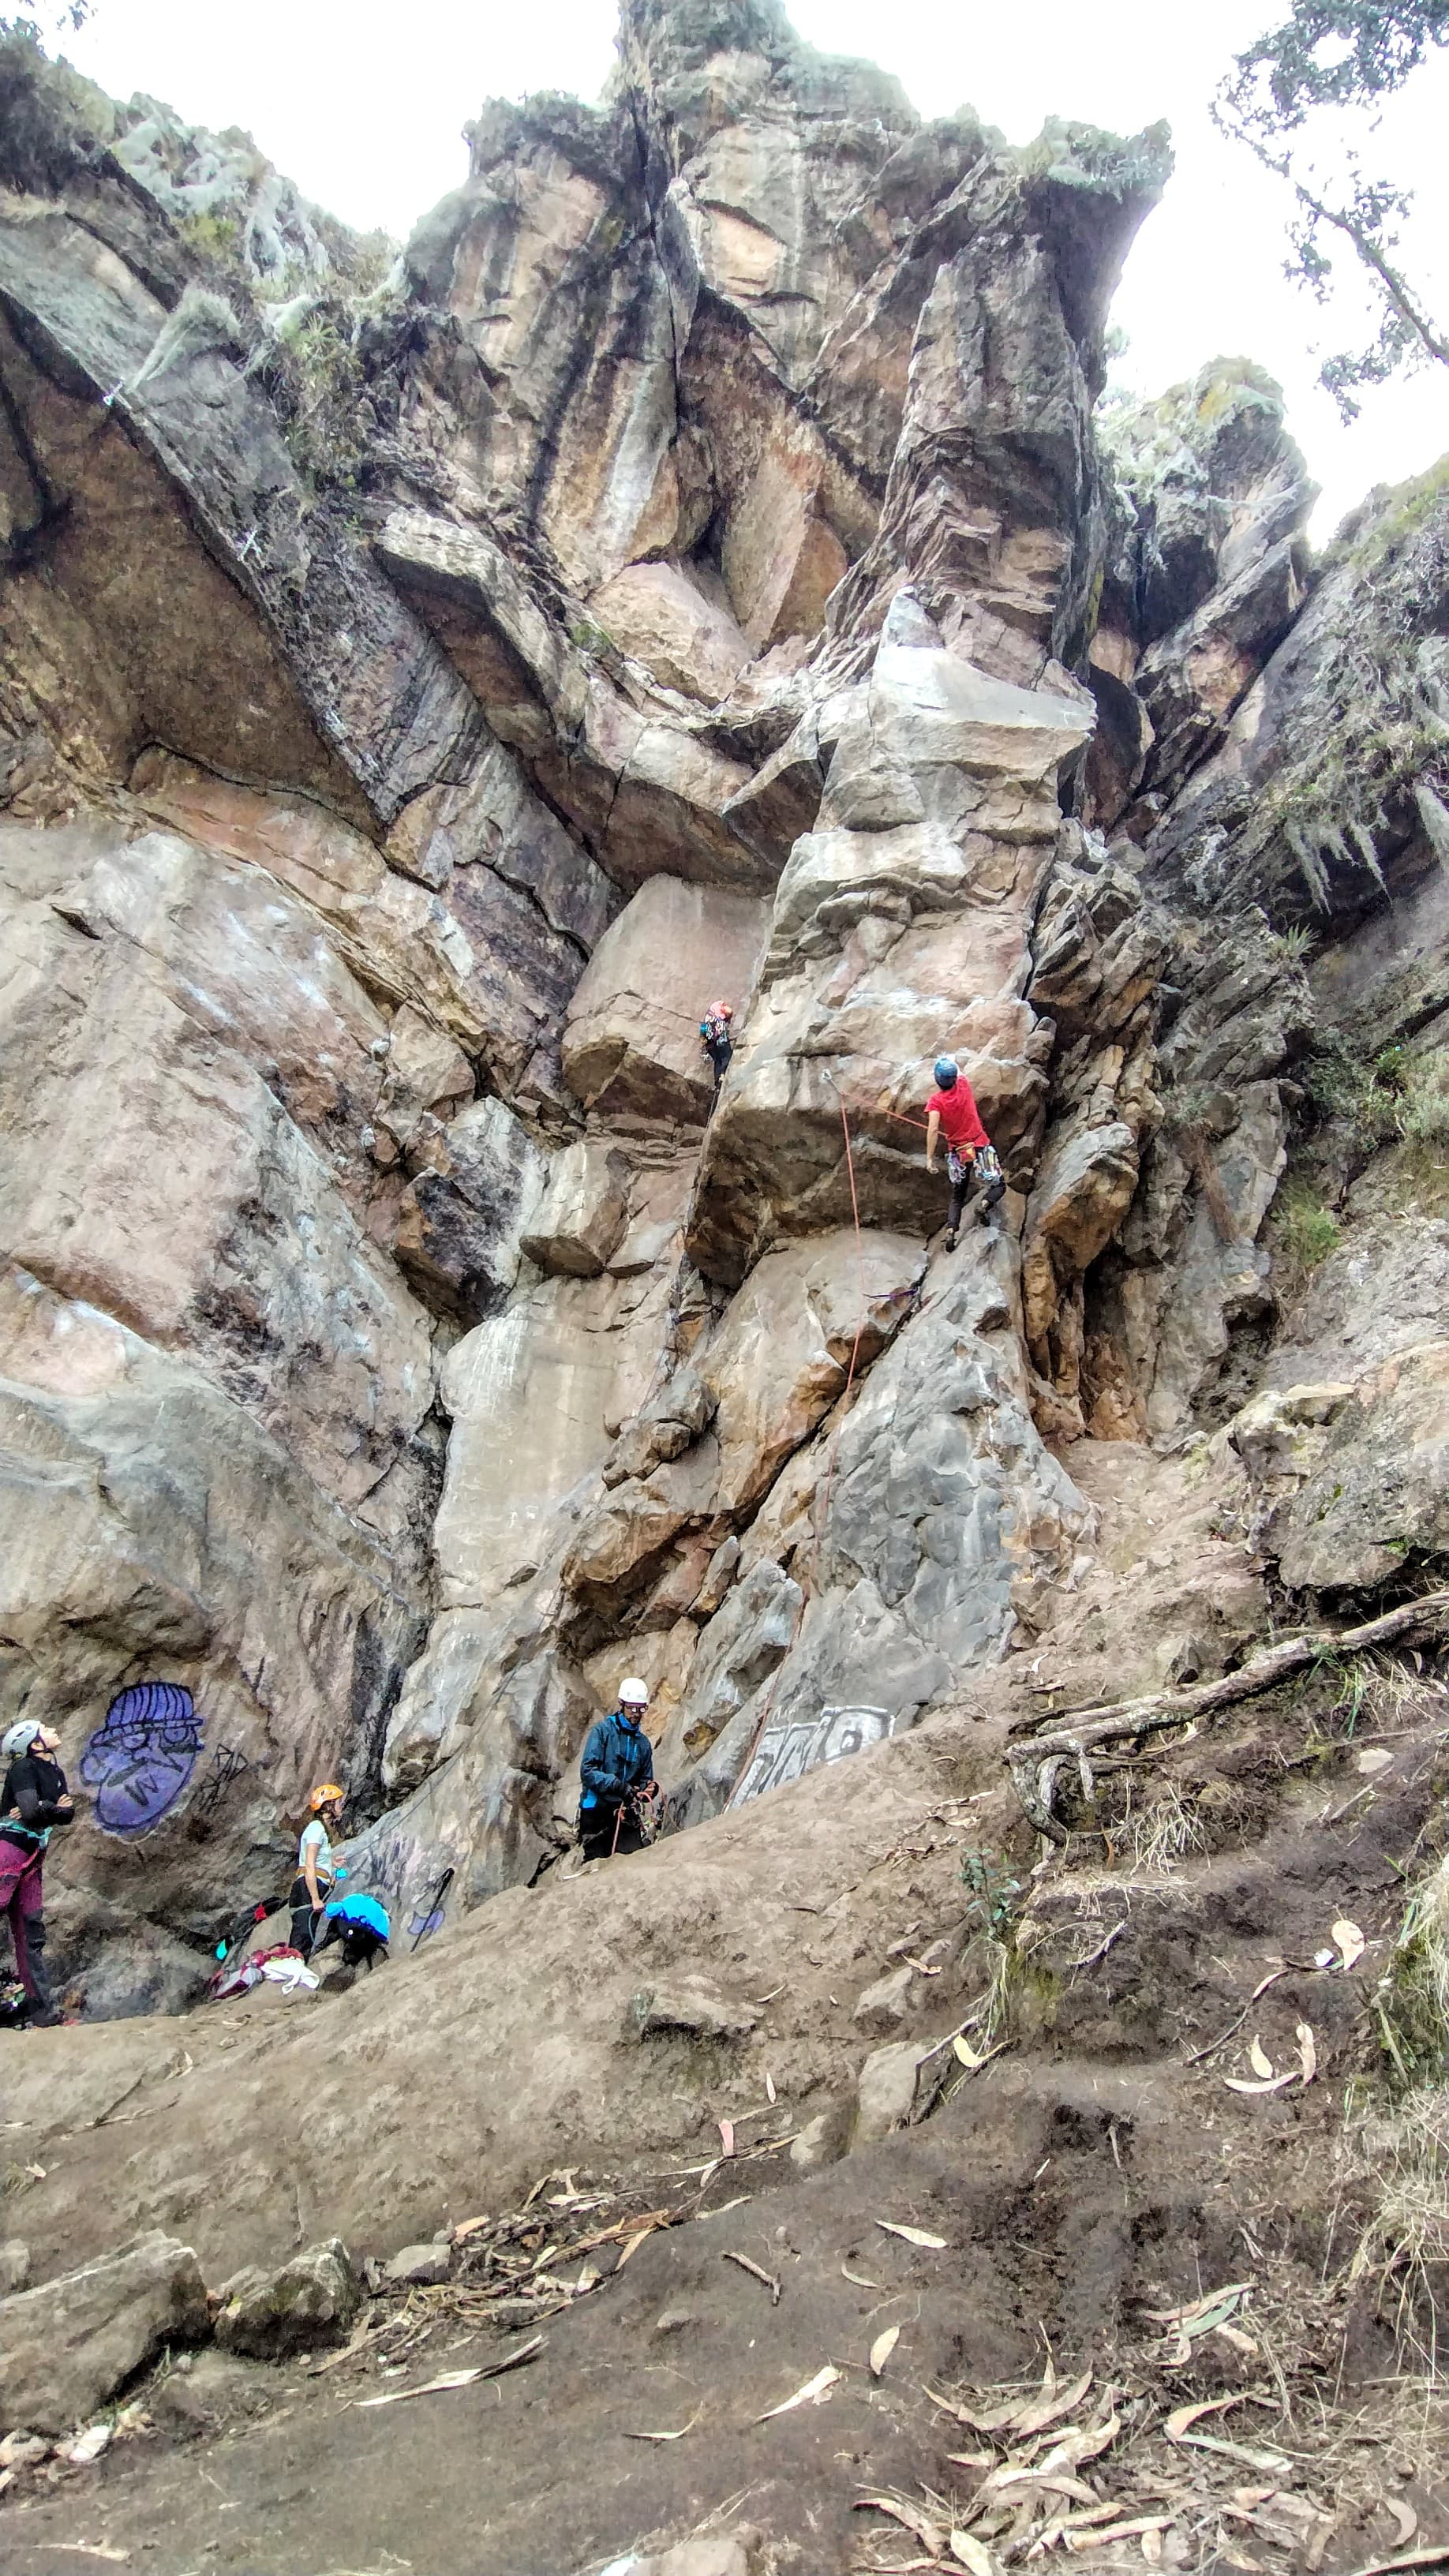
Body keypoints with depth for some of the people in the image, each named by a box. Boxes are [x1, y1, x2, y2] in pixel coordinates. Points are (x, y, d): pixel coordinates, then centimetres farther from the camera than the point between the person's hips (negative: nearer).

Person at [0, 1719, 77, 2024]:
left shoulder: (55, 1773, 14)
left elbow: (67, 1816, 7)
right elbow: (32, 1810, -21)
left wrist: (41, 1810, -12)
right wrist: (54, 1807, -2)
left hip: (33, 1857, 9)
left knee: (31, 1933, 10)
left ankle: (41, 2007, 12)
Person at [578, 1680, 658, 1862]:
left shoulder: (644, 1743, 16)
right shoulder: (602, 1731, 0)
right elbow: (588, 1770, -10)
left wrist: (648, 1791, -6)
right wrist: (617, 1786, -23)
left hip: (627, 1813, 4)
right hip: (597, 1811, -4)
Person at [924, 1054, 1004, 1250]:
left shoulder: (936, 1100, -13)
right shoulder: (963, 1086, -6)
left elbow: (933, 1129, -25)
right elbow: (959, 1072, 20)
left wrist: (930, 1158, -23)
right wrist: (952, 1061, 40)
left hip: (958, 1153, 0)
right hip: (980, 1147, 0)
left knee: (957, 1197, 14)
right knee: (998, 1185, 11)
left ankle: (951, 1228, -9)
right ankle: (986, 1201, -22)